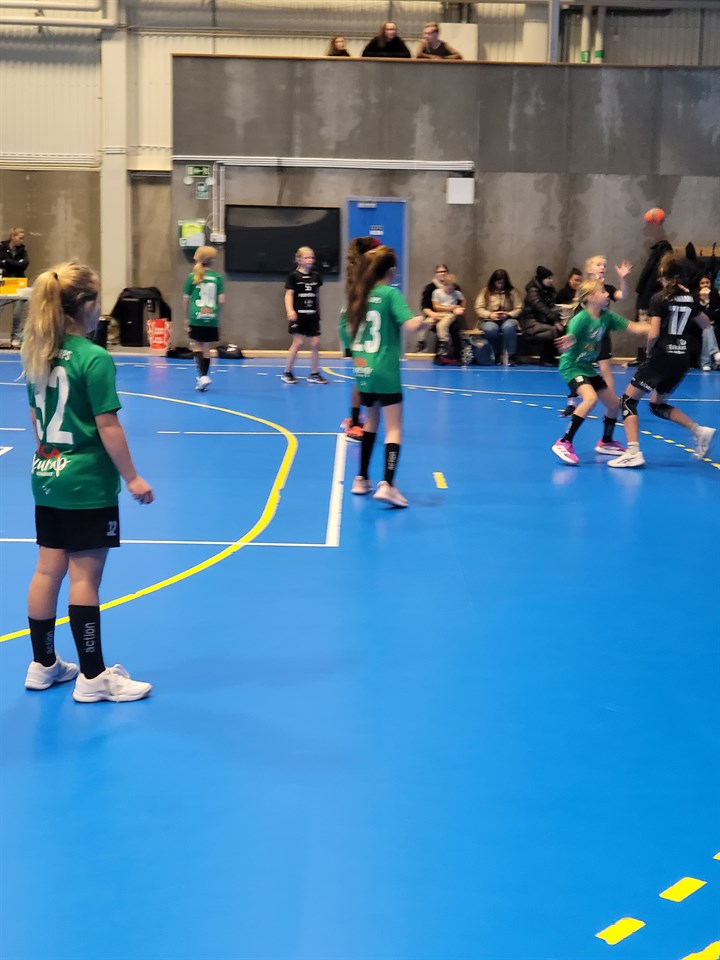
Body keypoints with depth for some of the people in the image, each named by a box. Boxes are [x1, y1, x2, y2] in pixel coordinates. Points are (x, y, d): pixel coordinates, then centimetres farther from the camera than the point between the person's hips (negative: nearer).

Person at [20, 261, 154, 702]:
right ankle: (92, 677, 9)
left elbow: (36, 418, 13)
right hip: (87, 482, -7)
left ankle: (43, 665, 25)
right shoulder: (95, 359, -18)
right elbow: (108, 426, -17)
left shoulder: (37, 355, 4)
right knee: (85, 576, 0)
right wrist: (132, 478, -10)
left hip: (47, 476, 7)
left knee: (48, 571, 13)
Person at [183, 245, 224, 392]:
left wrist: (188, 317, 13)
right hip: (212, 319, 1)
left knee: (197, 346, 8)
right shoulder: (217, 277, -1)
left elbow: (186, 299, 2)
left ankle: (203, 375, -10)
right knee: (206, 348, 9)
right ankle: (203, 378, 16)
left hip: (196, 318, -1)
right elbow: (221, 300, -3)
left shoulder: (193, 277, -1)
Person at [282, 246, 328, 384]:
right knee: (298, 342, -5)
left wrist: (318, 312, 21)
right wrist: (290, 310, -23)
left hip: (312, 315, 5)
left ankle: (314, 374, 11)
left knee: (315, 343, 2)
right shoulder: (293, 276, -6)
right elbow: (289, 294, -10)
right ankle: (287, 372, 8)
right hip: (299, 314, -5)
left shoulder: (316, 276, 7)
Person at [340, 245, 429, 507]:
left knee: (371, 421, 23)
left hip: (362, 371, 6)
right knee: (393, 429, -5)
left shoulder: (358, 295, 8)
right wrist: (422, 321, 0)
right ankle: (387, 484, -20)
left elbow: (347, 332, 15)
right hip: (385, 372, -6)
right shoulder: (391, 294, -9)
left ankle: (362, 479, 27)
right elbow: (410, 325, -20)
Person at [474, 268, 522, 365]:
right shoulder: (486, 291, 4)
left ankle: (510, 356, -30)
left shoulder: (512, 292, 5)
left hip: (508, 319, 0)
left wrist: (508, 315, -16)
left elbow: (518, 309, 3)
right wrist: (490, 315, -17)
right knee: (491, 329, -37)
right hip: (489, 320, 0)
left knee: (508, 327, -38)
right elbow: (478, 308, 0)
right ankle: (496, 356, -15)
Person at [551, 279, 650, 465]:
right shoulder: (581, 319, -23)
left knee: (614, 403, 13)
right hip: (571, 366, -8)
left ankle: (606, 442, 36)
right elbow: (569, 341, -32)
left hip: (588, 367, 8)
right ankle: (564, 443, -27)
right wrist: (568, 342, -55)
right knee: (591, 398, -31)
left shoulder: (607, 316, -2)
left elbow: (633, 327, 1)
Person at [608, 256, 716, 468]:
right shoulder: (690, 299, 7)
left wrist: (649, 350, 3)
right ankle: (699, 430, 7)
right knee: (657, 404, 24)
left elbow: (653, 334, -18)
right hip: (682, 359, 7)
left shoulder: (659, 300, -10)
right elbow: (706, 325, 23)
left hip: (662, 358, -7)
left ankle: (633, 453, -11)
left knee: (629, 400, 2)